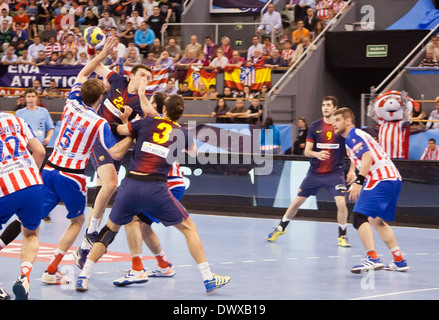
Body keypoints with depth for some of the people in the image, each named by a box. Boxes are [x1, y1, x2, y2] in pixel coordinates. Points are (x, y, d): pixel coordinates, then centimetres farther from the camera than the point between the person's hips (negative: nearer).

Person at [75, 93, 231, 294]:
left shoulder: (146, 123, 9)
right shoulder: (181, 133, 10)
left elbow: (118, 129, 24)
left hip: (131, 185, 2)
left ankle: (83, 277, 11)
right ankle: (208, 279, 12)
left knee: (110, 229, 21)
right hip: (156, 188, -1)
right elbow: (194, 151, 33)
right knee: (188, 228, 16)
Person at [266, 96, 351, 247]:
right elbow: (307, 151, 0)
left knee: (341, 203, -18)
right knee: (297, 201, 9)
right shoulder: (315, 126, 0)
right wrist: (317, 154, -22)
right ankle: (281, 227, 30)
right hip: (315, 172, 2)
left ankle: (342, 236, 2)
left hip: (335, 172, -2)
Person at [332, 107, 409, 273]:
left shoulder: (353, 136, -6)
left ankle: (373, 259, -31)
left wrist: (359, 181, -29)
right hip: (393, 179, 11)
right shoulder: (358, 135, 25)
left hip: (381, 179, -11)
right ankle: (399, 261, 23)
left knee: (359, 217, -17)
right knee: (377, 220, 22)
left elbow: (368, 157, -22)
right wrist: (353, 171, 27)